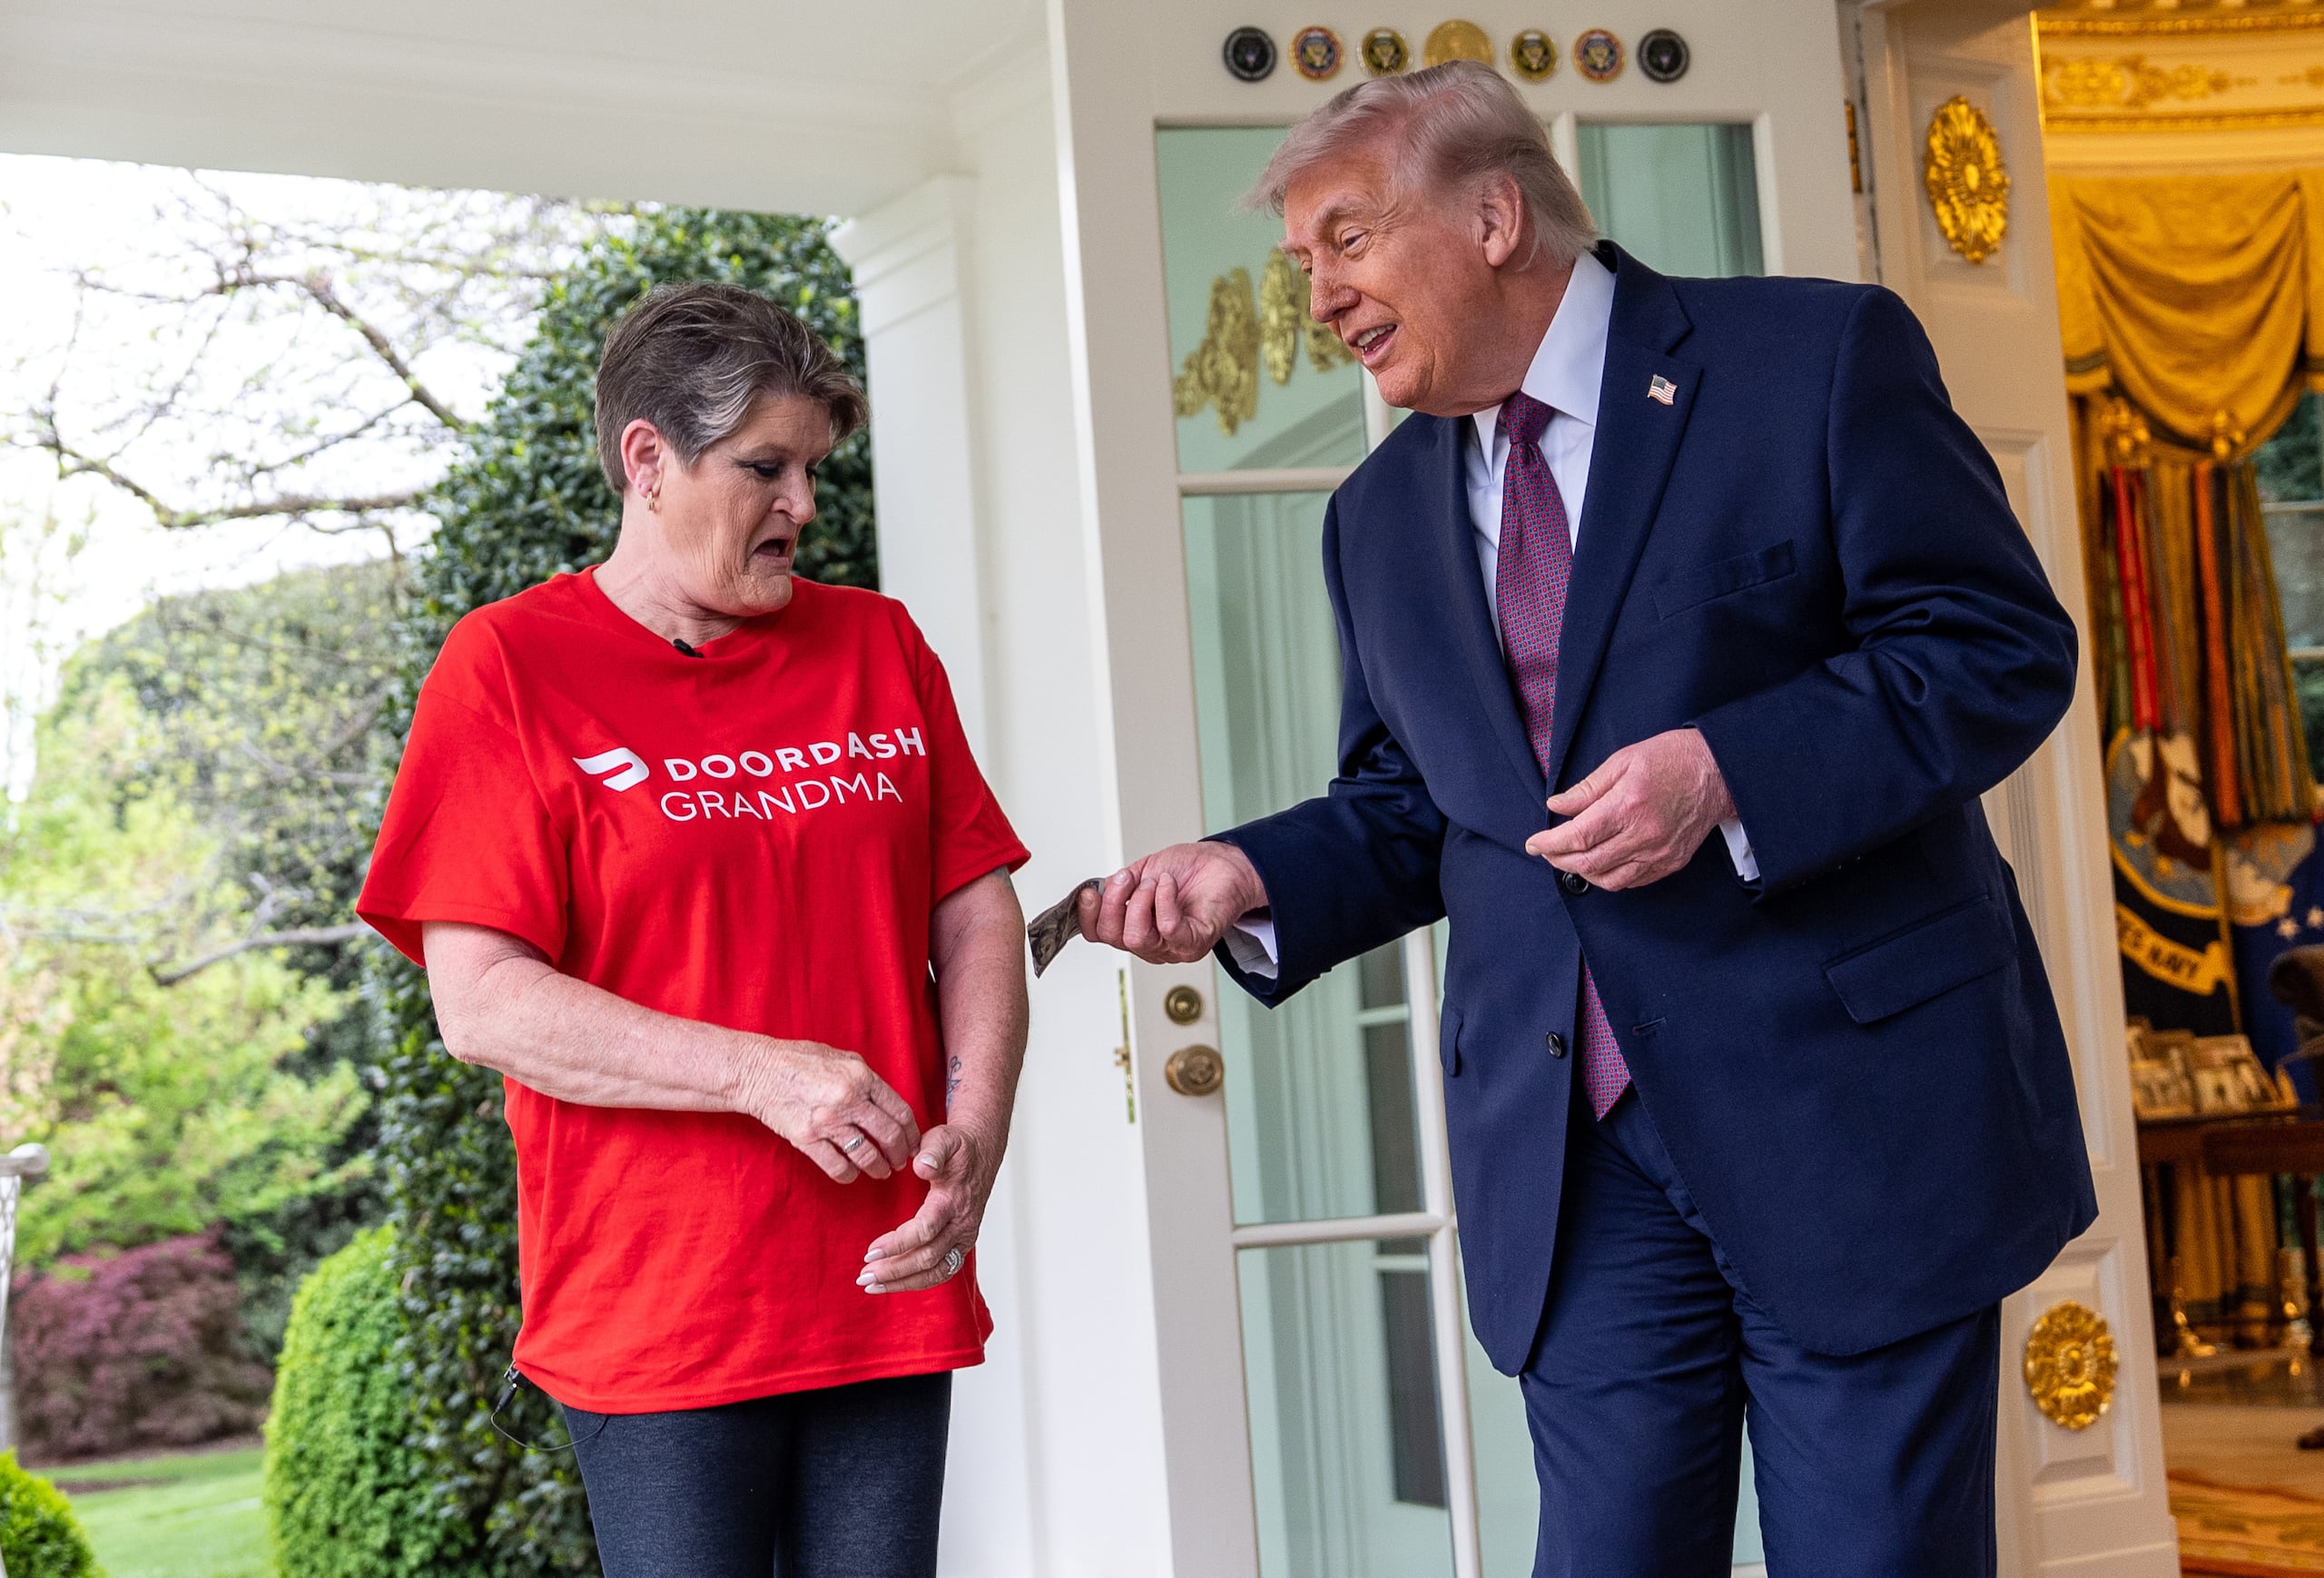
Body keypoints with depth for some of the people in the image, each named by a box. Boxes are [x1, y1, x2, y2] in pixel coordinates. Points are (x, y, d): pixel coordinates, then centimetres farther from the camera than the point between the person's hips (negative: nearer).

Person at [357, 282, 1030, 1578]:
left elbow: (978, 917, 12)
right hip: (658, 1312, -4)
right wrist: (766, 1076, -17)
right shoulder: (509, 669, -3)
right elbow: (481, 1002, -10)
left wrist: (973, 1144, -5)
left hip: (890, 1288, 4)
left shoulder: (879, 648, 11)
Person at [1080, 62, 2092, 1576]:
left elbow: (2003, 648, -7)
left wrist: (1728, 770, -20)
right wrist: (1248, 877, -2)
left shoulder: (1821, 356, -2)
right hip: (1576, 1160, 4)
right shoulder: (1381, 517, 15)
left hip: (1855, 1101, -4)